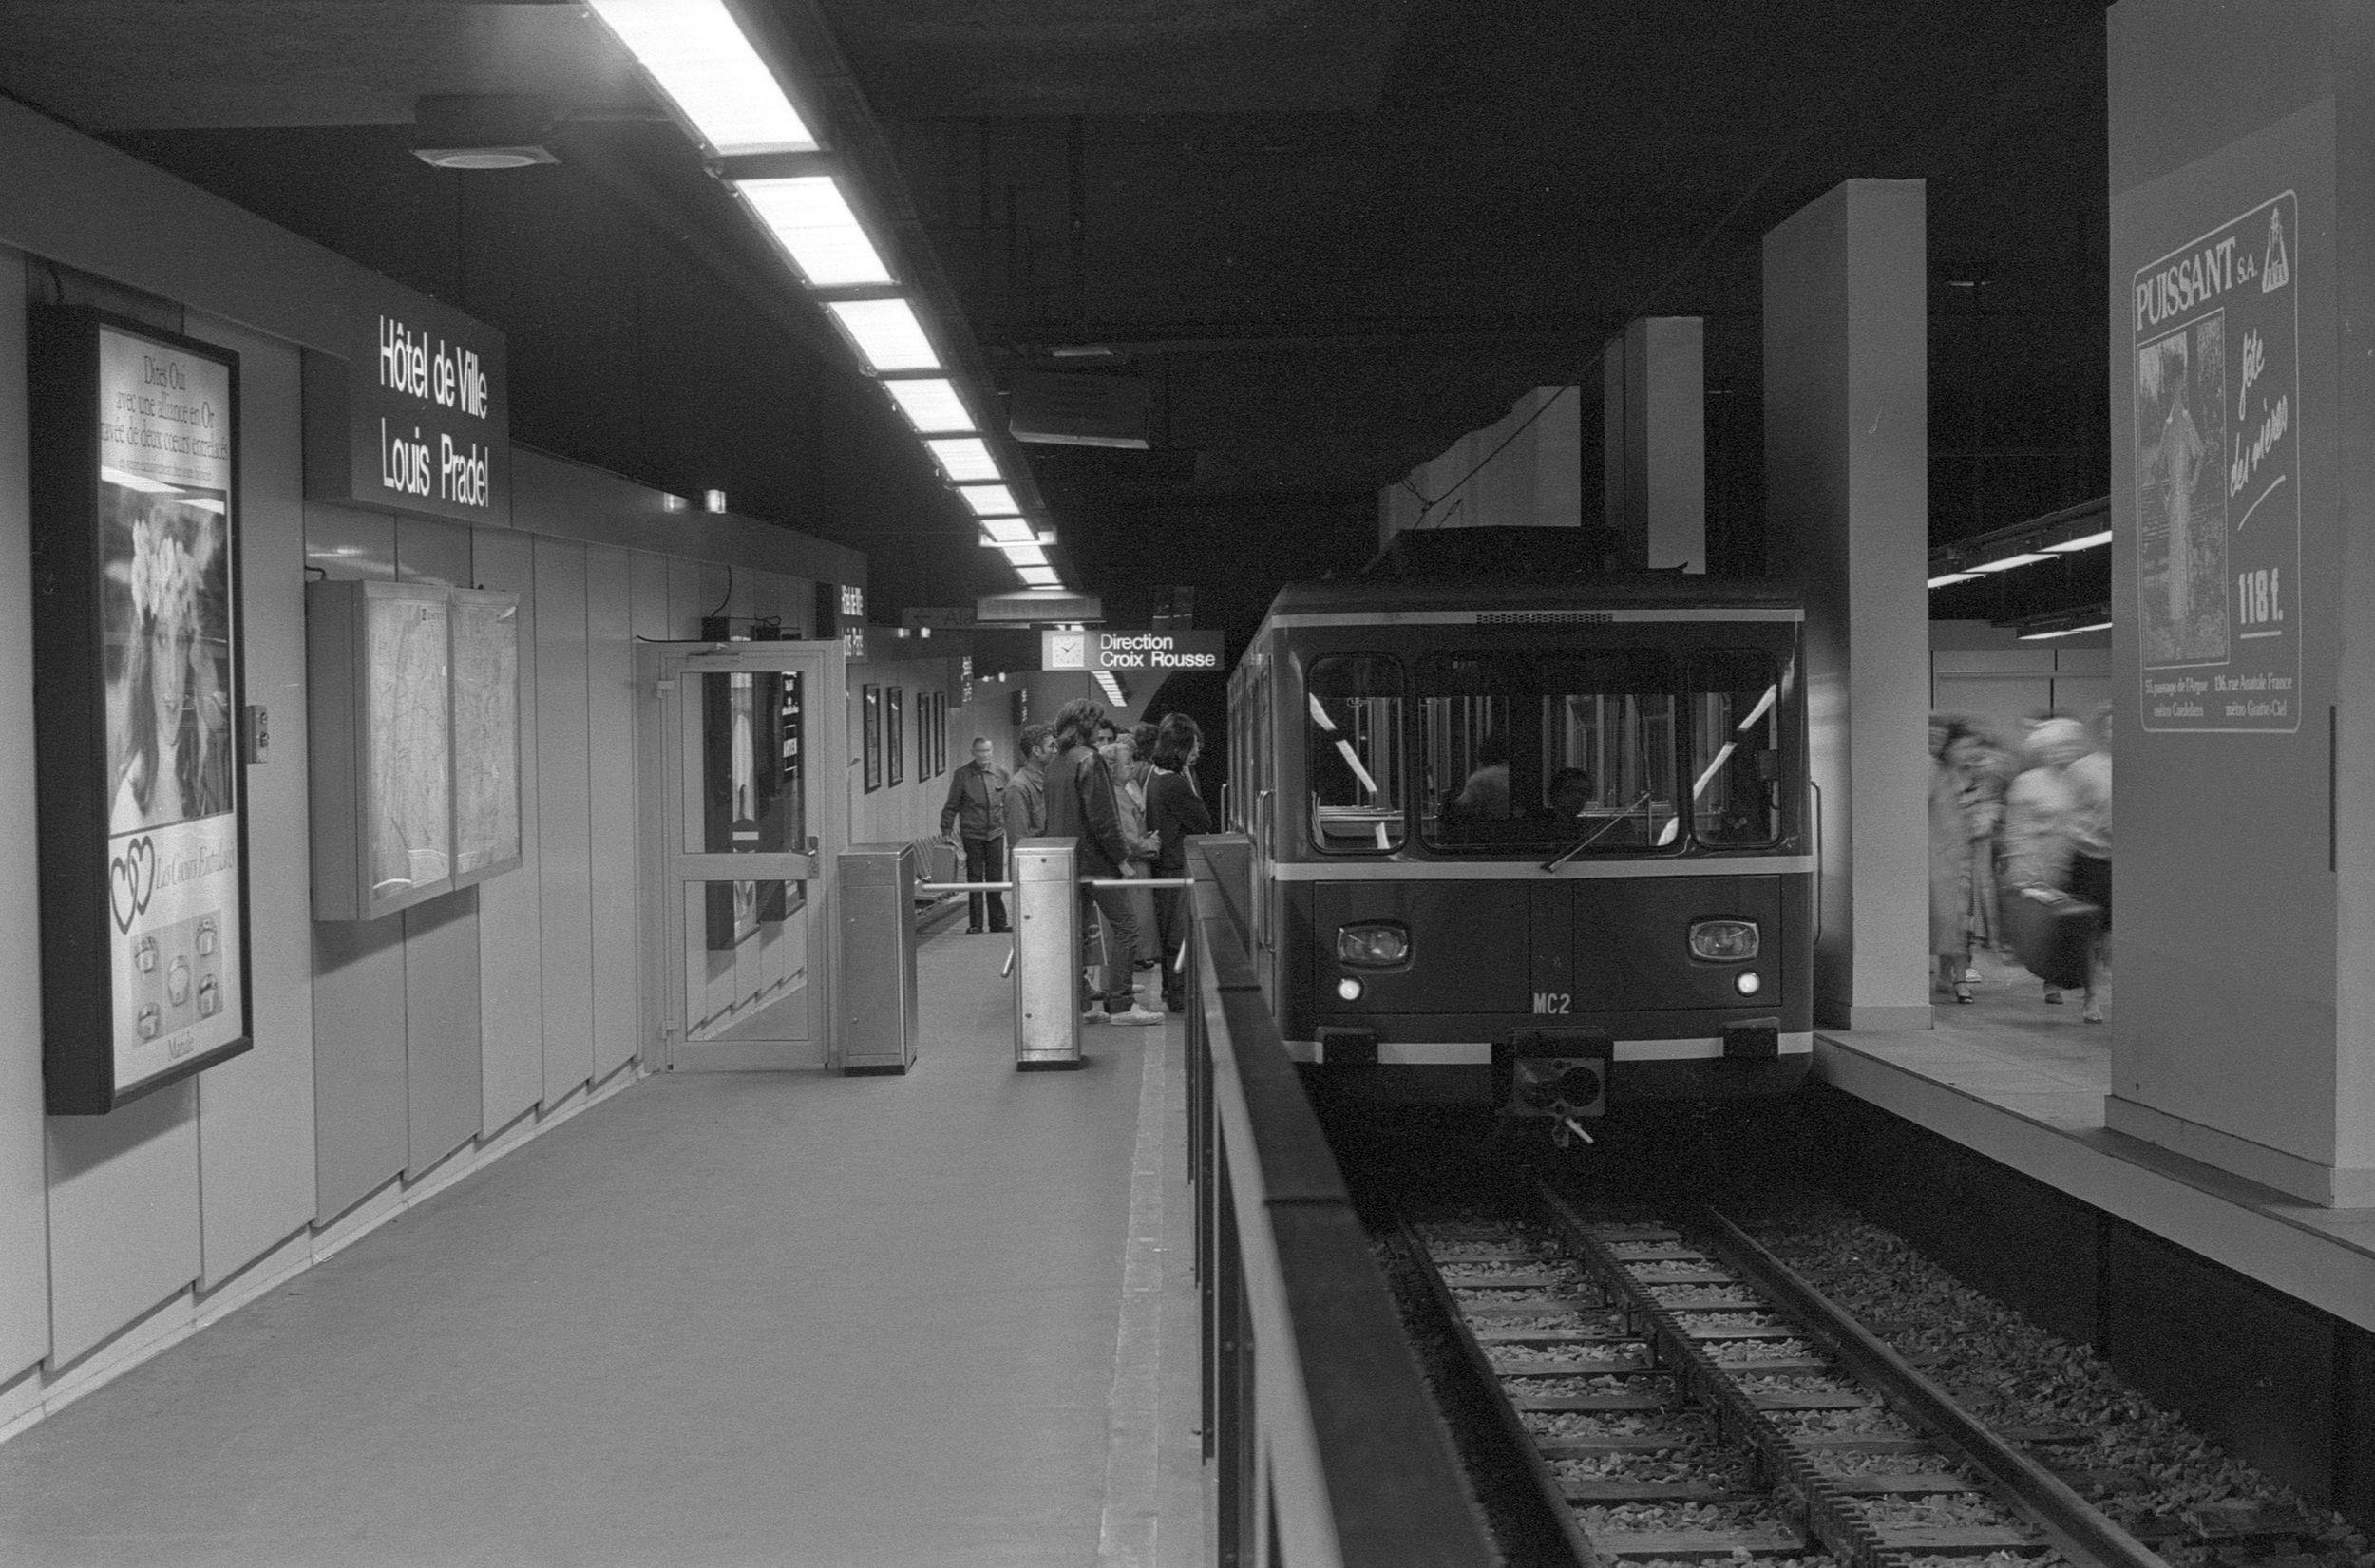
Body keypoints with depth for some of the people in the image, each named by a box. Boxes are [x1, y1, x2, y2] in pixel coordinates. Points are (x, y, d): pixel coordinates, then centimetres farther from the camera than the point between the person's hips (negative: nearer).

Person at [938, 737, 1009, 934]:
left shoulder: (1000, 773, 6)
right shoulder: (962, 775, -2)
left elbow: (1007, 805, 12)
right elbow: (951, 805, 0)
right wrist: (946, 831, -6)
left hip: (996, 834, 2)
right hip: (972, 835, -2)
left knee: (996, 880, 5)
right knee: (975, 880, 0)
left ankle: (998, 923, 12)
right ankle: (975, 925, 6)